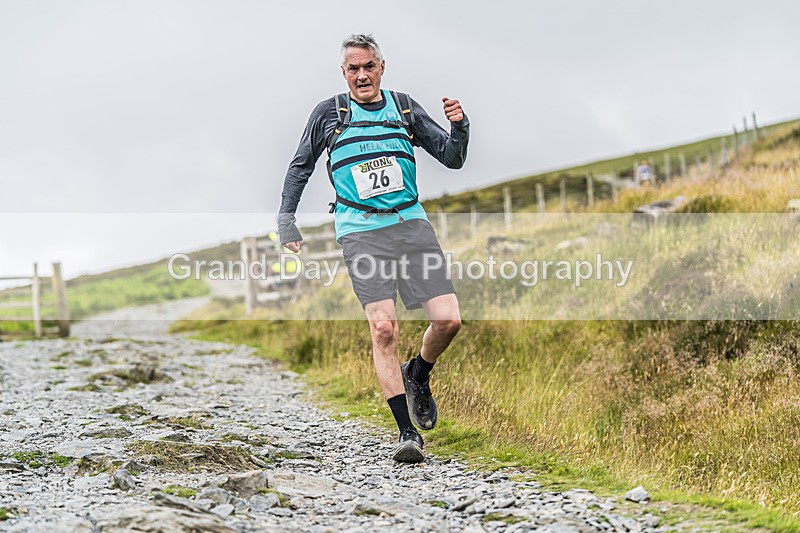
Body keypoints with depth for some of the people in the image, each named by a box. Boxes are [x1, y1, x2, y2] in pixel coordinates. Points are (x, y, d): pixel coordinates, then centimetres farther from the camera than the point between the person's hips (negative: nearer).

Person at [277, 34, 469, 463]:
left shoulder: (403, 108, 11)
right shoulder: (328, 114, 6)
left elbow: (452, 158, 12)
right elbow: (300, 167, 17)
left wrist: (459, 127, -8)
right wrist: (286, 220, 9)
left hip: (411, 223, 3)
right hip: (361, 231, -2)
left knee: (448, 319, -8)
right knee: (383, 328, -16)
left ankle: (417, 375, 24)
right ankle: (407, 432, -11)